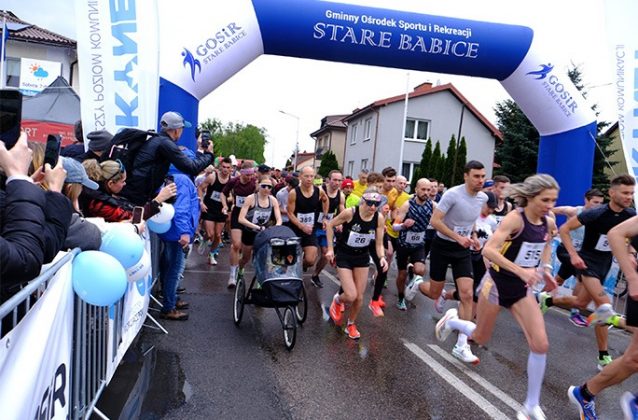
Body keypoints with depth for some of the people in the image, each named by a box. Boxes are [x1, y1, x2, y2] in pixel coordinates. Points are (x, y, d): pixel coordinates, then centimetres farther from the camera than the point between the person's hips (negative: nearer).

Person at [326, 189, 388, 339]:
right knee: (351, 296, -14)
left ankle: (351, 324, 34)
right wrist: (330, 249, -10)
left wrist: (382, 257, -24)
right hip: (344, 256, -4)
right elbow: (330, 225, -9)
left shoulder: (379, 219, -13)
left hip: (362, 257, 4)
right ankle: (337, 300, 24)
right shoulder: (350, 213, -24)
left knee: (359, 297, 7)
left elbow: (379, 244, -5)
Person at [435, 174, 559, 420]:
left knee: (541, 344, -5)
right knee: (481, 338, 12)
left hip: (522, 288, 5)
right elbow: (488, 250, -31)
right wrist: (520, 270, -38)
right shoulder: (515, 218, -22)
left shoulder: (548, 223, -2)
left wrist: (546, 268, 5)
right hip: (498, 284, -5)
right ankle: (451, 320, 45)